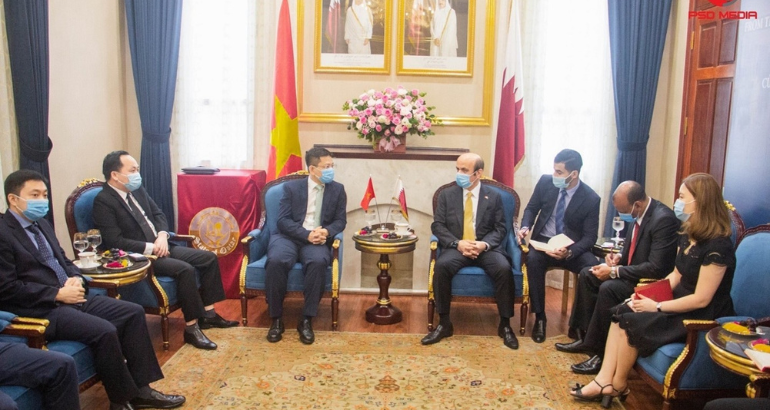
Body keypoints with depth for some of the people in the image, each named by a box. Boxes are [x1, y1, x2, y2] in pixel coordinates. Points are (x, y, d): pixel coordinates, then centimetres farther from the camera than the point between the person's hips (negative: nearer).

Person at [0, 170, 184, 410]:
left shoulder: (42, 224, 16)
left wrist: (76, 279, 0)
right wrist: (58, 294, -18)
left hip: (69, 298, 9)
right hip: (41, 309, -9)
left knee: (133, 312, -3)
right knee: (104, 331, -27)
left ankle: (140, 389, 1)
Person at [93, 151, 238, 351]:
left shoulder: (137, 190, 9)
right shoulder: (103, 201, -14)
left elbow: (158, 214, 15)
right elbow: (115, 242, -21)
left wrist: (162, 236, -6)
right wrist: (150, 248, -21)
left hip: (160, 246, 9)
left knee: (209, 258, 0)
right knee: (185, 269, -30)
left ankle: (208, 313, 8)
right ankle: (192, 328, -19)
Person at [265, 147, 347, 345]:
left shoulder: (337, 189, 10)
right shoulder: (292, 187, 4)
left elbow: (340, 220, 8)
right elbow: (283, 221, -4)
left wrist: (327, 232, -16)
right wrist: (307, 234, -19)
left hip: (318, 240, 1)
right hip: (288, 237, -1)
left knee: (318, 262, -35)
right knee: (276, 261, -34)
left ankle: (306, 320, -22)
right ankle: (276, 319, -16)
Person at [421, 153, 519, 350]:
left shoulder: (493, 196, 8)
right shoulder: (447, 194, 8)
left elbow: (500, 229, 4)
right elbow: (437, 226, 2)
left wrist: (484, 244, -17)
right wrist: (457, 243, -15)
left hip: (486, 248, 0)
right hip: (457, 248, 0)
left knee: (504, 268, -30)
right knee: (441, 266, -32)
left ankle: (505, 325, -11)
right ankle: (444, 324, -18)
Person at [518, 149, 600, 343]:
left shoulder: (591, 198, -11)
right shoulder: (546, 182, -6)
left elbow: (590, 237, -9)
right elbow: (531, 208, 9)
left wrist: (569, 252, -28)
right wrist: (525, 227, -13)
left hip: (573, 246, -1)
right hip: (544, 240, 1)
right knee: (533, 260, -33)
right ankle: (539, 318, -19)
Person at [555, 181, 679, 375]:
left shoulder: (663, 219, -26)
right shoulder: (638, 213, 0)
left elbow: (656, 268, -30)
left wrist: (615, 271, -24)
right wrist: (619, 256, -3)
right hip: (633, 273, 10)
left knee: (608, 288, -29)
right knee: (587, 274, 4)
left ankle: (600, 352, -15)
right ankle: (584, 336, 9)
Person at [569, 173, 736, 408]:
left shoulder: (717, 245, -23)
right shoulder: (688, 235, 5)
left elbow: (701, 299, -23)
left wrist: (656, 307, -18)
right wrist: (647, 295, -3)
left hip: (702, 319, -9)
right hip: (681, 304, 9)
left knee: (631, 322, -19)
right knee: (620, 312, -6)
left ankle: (618, 385, 3)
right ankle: (604, 381, -10)